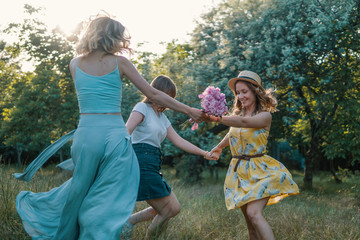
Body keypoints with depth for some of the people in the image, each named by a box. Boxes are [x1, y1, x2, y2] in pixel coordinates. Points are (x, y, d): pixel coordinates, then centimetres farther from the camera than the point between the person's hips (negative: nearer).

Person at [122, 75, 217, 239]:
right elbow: (125, 133, -18)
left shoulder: (162, 118, 20)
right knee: (167, 211, -4)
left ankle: (128, 221, 11)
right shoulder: (142, 108, -4)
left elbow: (178, 141, 19)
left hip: (153, 169, 9)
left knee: (174, 209, 11)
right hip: (142, 165, -9)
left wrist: (204, 154, 14)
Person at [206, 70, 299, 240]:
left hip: (259, 171, -6)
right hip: (239, 171, 6)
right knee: (249, 221, 5)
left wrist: (219, 119, -42)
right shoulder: (237, 114, 10)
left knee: (253, 213, -24)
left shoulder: (265, 116, -8)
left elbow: (244, 122, -29)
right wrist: (219, 147, 44)